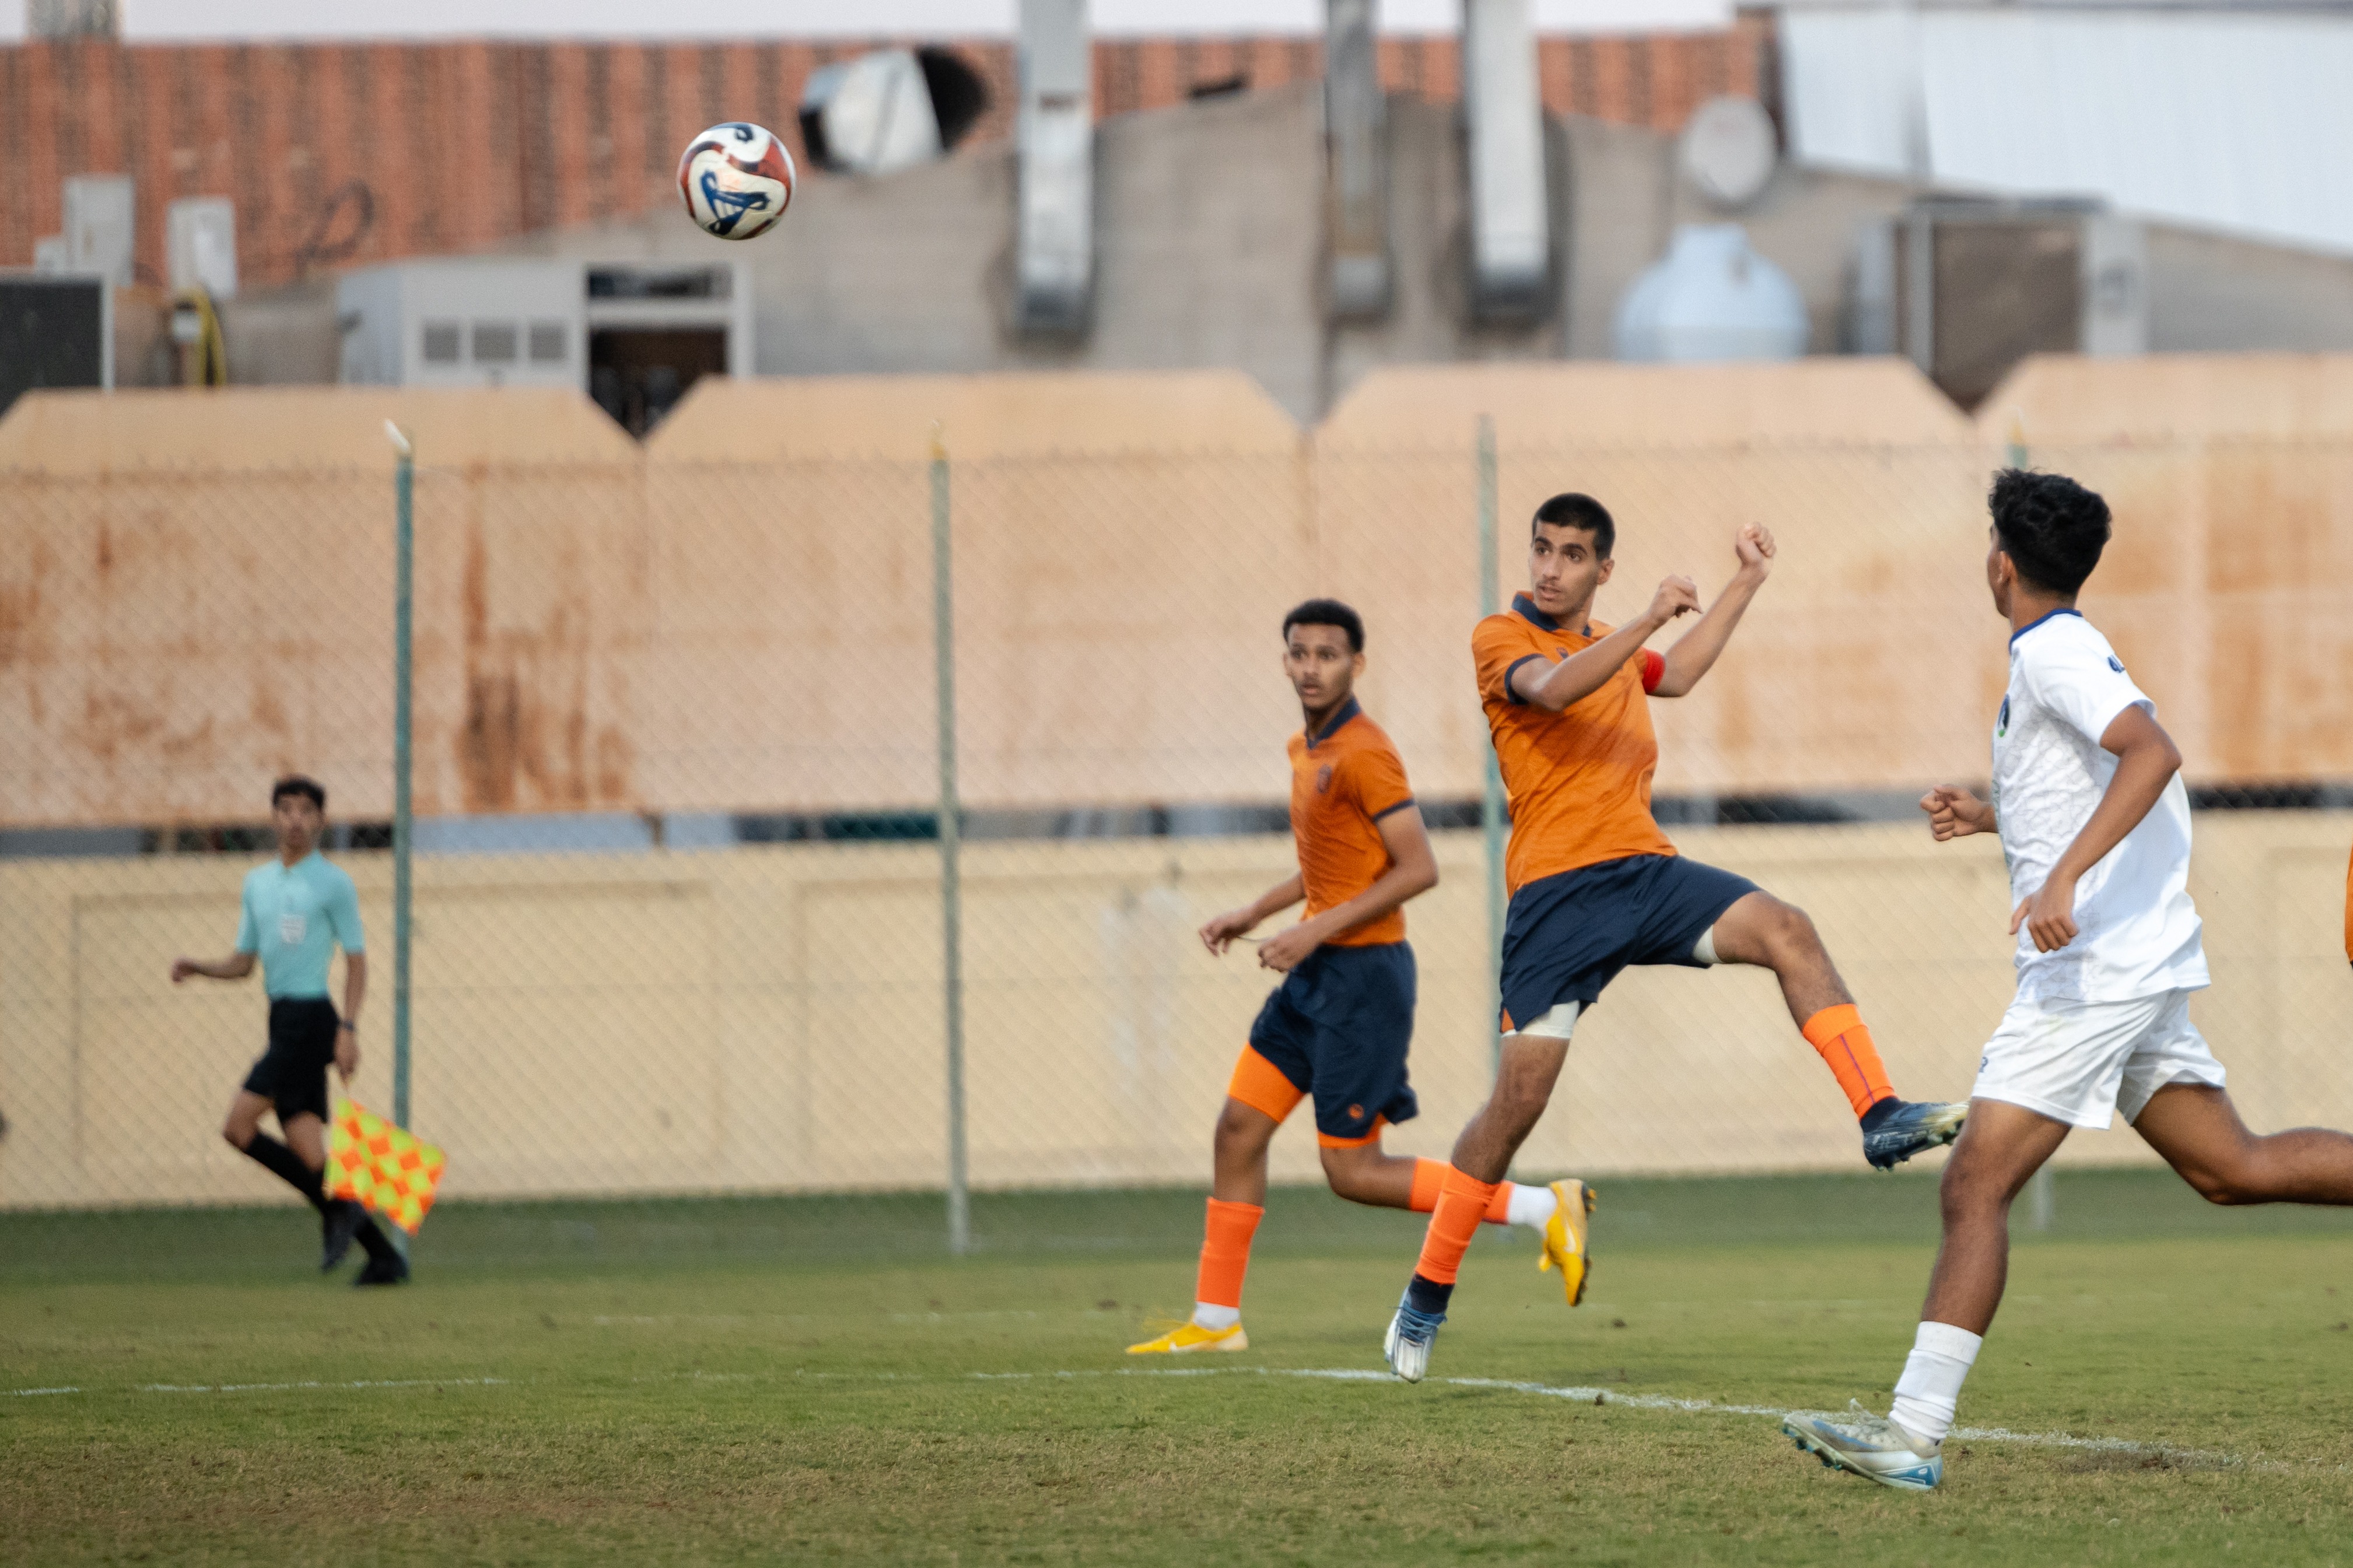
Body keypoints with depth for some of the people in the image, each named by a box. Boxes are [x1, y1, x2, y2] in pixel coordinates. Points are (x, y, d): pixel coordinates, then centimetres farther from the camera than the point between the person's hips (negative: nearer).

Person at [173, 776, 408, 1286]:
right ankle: (384, 1257, 6)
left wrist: (348, 1029, -13)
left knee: (240, 1126, -16)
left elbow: (357, 961, -3)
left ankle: (336, 1208, -8)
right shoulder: (257, 882, 16)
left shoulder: (333, 883, -3)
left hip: (310, 1016, -7)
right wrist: (195, 967, 2)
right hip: (283, 1019, 7)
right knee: (305, 1146, 2)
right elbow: (242, 963, 20)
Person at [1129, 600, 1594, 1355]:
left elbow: (1417, 869, -21)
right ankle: (1215, 1321, 14)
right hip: (1317, 978, 9)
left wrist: (1317, 930, -21)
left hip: (1363, 973, -9)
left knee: (1353, 1172, -7)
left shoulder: (1363, 754, -17)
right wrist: (1253, 912, 20)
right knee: (1238, 1129, 8)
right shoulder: (1308, 751, 13)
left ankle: (1543, 1209, -2)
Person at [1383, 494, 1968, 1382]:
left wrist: (1746, 585, 43)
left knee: (1785, 932, -19)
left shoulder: (1608, 644, 22)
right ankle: (1426, 1299, 4)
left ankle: (1881, 1117, -23)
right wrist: (1650, 619, -28)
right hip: (1557, 892, -6)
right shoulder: (1499, 639, -1)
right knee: (1520, 1096, -9)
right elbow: (1552, 689, -24)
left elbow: (1675, 675, 44)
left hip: (1645, 870, 6)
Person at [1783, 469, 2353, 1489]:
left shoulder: (2053, 652, -11)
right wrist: (1990, 817, 23)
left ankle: (1914, 1433, -16)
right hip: (2141, 958, 10)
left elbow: (2152, 753, -27)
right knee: (2229, 1169, 13)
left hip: (2094, 970, -10)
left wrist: (2064, 877, -34)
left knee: (1975, 1185, -12)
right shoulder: (2062, 651, 19)